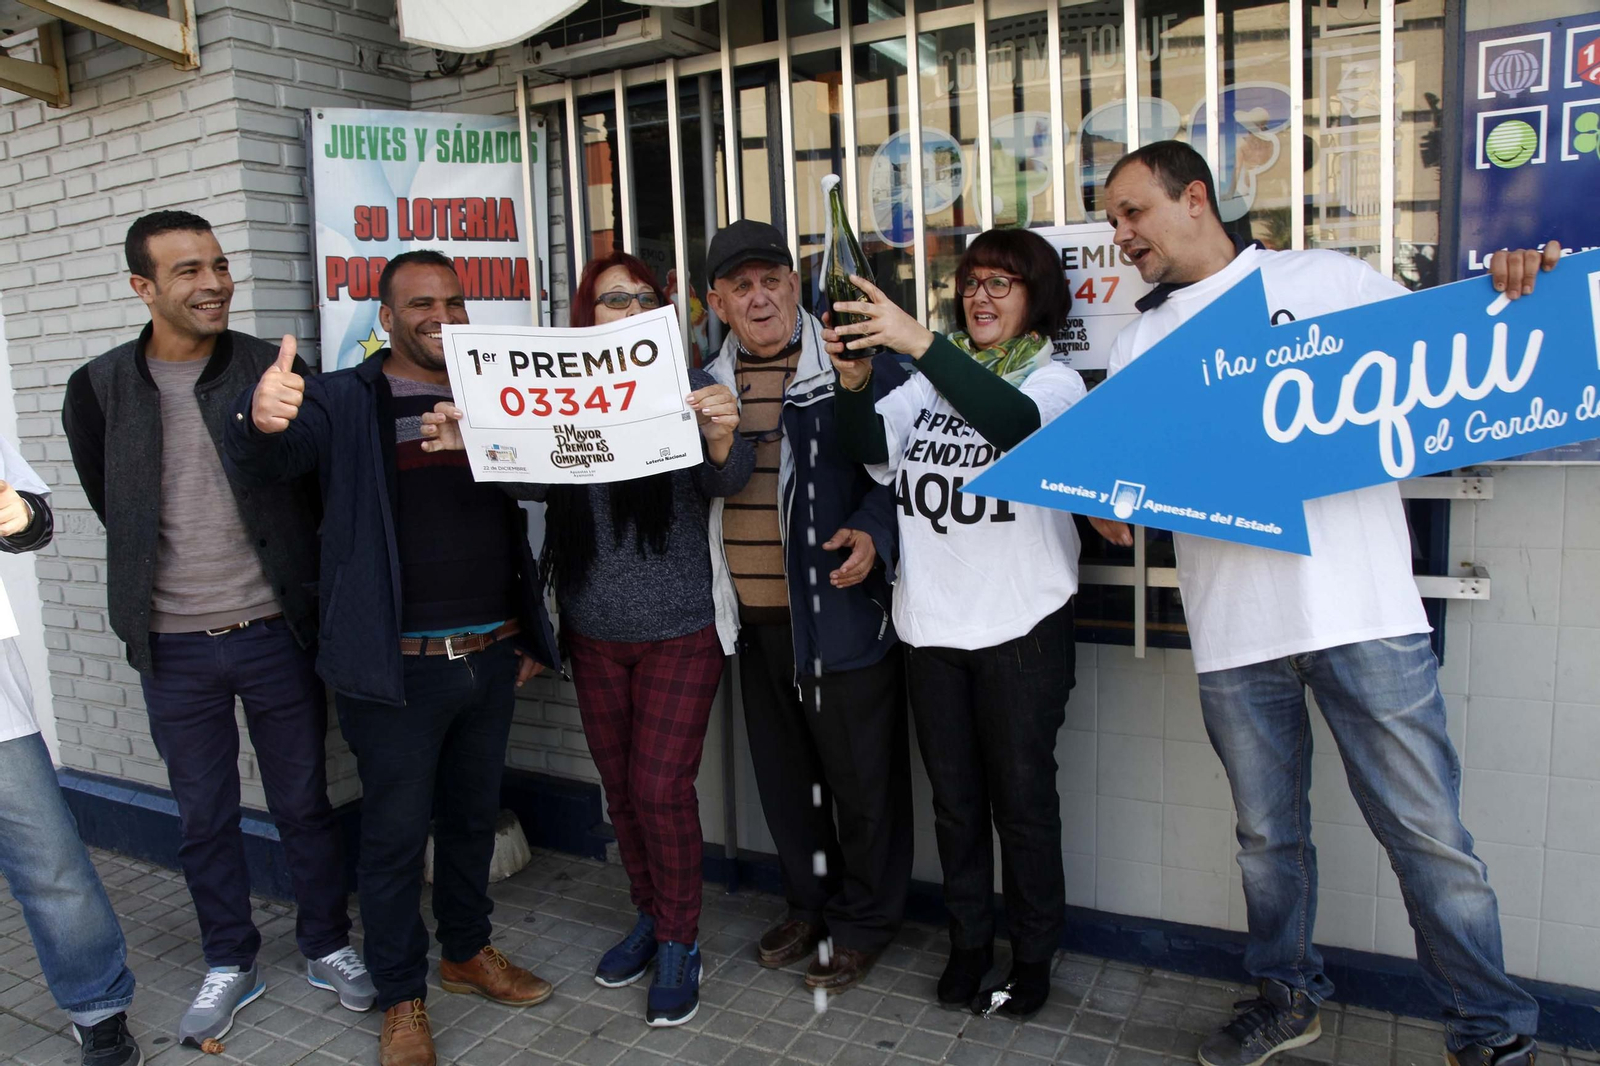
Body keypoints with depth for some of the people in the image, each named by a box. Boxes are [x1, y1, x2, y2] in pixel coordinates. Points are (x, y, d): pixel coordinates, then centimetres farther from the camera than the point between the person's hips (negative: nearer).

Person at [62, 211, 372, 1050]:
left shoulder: (273, 371, -5)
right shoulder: (101, 388, -1)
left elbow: (319, 485, 3)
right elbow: (111, 505, 11)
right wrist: (157, 580, 9)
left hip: (275, 634, -1)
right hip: (174, 646, 2)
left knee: (304, 803, 11)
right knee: (204, 817, 14)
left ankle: (327, 947, 30)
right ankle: (229, 966, 32)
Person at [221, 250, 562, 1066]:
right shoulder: (343, 402, -2)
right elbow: (258, 469, -17)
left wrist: (531, 632, 13)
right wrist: (259, 420, -41)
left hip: (492, 656, 5)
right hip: (396, 666, -4)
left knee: (473, 814, 19)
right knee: (395, 832, 6)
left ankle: (466, 952, 39)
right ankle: (401, 999, 24)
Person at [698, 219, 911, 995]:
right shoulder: (706, 384, 10)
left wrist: (872, 533, -21)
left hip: (840, 608, -5)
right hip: (753, 617, 6)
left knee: (860, 773, 7)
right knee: (783, 771, 19)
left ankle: (864, 919, 28)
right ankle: (809, 903, 39)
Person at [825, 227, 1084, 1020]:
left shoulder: (1055, 380, -2)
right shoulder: (930, 380, 11)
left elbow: (1014, 423, -26)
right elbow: (870, 446, -3)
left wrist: (919, 342, -35)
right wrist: (854, 379, -23)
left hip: (1021, 625, -4)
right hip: (931, 624, 4)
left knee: (1022, 797, 7)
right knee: (953, 796, 15)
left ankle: (1033, 955, 26)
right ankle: (969, 941, 32)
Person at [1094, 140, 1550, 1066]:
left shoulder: (1326, 280, 7)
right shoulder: (1140, 346, 14)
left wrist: (1506, 289, -9)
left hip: (1362, 608, -2)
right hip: (1233, 633, 3)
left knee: (1429, 833, 3)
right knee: (1268, 833, 15)